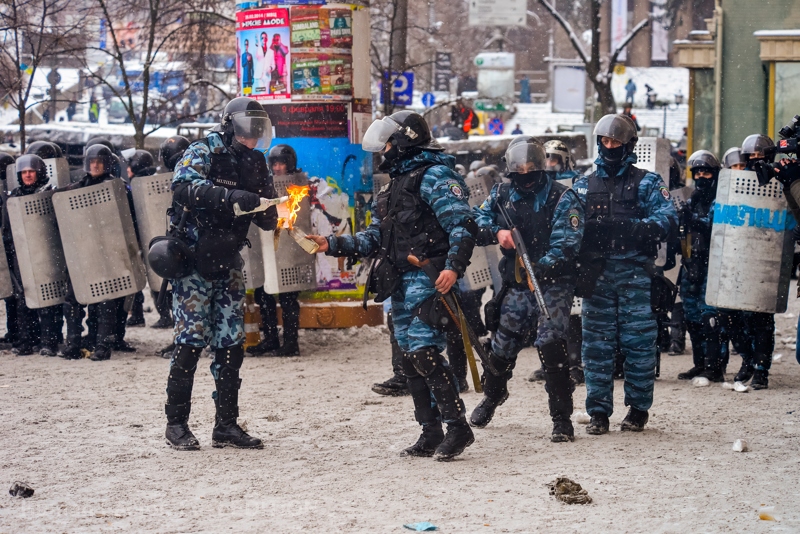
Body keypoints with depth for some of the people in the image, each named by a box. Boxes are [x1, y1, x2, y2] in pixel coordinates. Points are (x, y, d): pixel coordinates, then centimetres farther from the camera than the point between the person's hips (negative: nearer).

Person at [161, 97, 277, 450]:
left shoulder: (254, 163, 9)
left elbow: (267, 220, 10)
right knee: (191, 340, -6)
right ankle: (176, 423, 3)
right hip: (193, 262, -6)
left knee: (231, 343, 4)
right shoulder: (202, 154, -9)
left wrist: (267, 208, -14)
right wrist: (234, 197, -38)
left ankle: (226, 425, 10)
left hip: (228, 265, 6)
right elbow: (184, 187, -31)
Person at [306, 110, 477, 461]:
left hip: (428, 278, -10)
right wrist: (332, 244, 14)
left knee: (423, 351, -18)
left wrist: (453, 267, -28)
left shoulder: (434, 176, -7)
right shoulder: (395, 183, 22)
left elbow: (462, 225, -16)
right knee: (410, 360, 8)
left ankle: (458, 427, -13)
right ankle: (431, 435, 14)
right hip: (400, 284, 10)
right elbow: (374, 238, 24)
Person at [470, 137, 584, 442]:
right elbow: (476, 222, 2)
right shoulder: (502, 195, 7)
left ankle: (562, 417, -8)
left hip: (554, 285, -4)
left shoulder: (562, 198, -9)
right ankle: (493, 394, 43)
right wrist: (496, 232, -19)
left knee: (551, 343, -17)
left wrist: (540, 268, -30)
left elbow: (566, 244, -18)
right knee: (503, 345, 12)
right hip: (516, 285, 4)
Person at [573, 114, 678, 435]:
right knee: (596, 345, 1)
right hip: (596, 273, 3)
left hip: (635, 272, -3)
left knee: (638, 342, -2)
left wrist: (633, 228, -24)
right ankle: (598, 412, 6)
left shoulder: (647, 183, 6)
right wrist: (585, 229, -13)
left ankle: (639, 409, 7)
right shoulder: (584, 186, 16)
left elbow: (667, 218, -7)